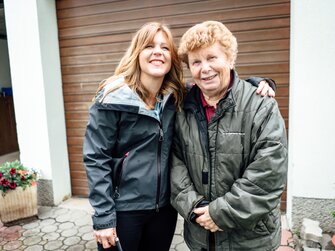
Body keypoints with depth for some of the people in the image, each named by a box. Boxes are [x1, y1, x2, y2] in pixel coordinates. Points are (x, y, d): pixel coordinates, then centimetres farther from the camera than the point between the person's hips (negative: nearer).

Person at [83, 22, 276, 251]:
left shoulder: (179, 96, 0)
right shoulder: (112, 97, -12)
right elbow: (96, 159, -12)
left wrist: (256, 83, -10)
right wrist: (103, 217, -14)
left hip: (165, 207, 4)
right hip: (123, 209, -4)